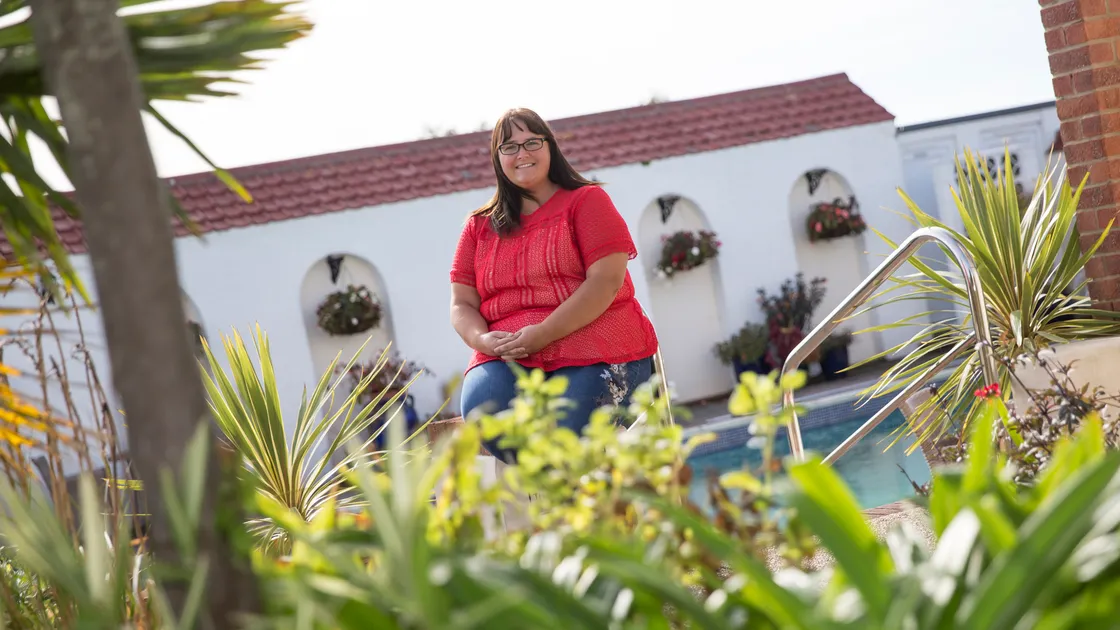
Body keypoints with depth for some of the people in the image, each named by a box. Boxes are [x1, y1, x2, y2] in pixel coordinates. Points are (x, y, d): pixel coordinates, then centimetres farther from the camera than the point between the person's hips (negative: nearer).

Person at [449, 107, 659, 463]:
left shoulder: (586, 201, 8)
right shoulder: (479, 226, 18)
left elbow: (607, 280, -5)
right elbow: (462, 305, 14)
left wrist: (542, 334, -16)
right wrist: (484, 340, -11)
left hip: (592, 352, -3)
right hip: (506, 358, 3)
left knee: (569, 432, -33)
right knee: (482, 411, -30)